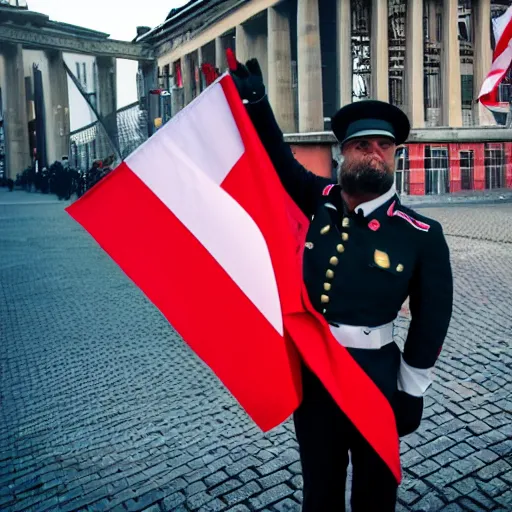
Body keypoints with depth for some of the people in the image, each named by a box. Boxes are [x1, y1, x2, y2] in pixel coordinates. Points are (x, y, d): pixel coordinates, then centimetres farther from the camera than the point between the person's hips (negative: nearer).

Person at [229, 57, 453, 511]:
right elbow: (278, 160, 6)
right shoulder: (322, 201, -2)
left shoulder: (422, 235, -10)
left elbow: (432, 317, -3)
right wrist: (257, 103, -9)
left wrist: (411, 391, 0)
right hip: (308, 367, 3)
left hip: (373, 376, -2)